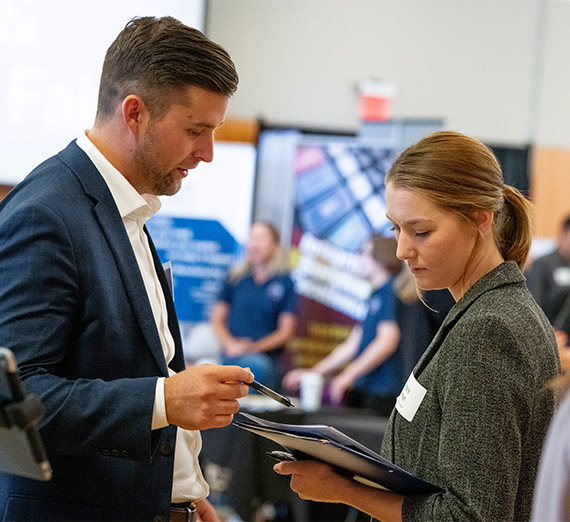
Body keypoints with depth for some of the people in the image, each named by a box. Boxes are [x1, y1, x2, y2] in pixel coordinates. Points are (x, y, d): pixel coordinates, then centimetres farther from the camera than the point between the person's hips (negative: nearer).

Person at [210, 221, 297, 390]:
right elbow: (217, 320, 14)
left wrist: (256, 347, -10)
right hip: (232, 356, 1)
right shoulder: (236, 278, 15)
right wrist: (230, 344, -6)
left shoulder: (284, 282, 7)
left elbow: (286, 330, 4)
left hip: (266, 358, -1)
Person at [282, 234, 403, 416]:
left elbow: (387, 342, -18)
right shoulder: (374, 296, 24)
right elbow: (352, 345, 27)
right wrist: (312, 373, 23)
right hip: (362, 388, 9)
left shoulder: (392, 291, -8)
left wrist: (347, 375, -15)